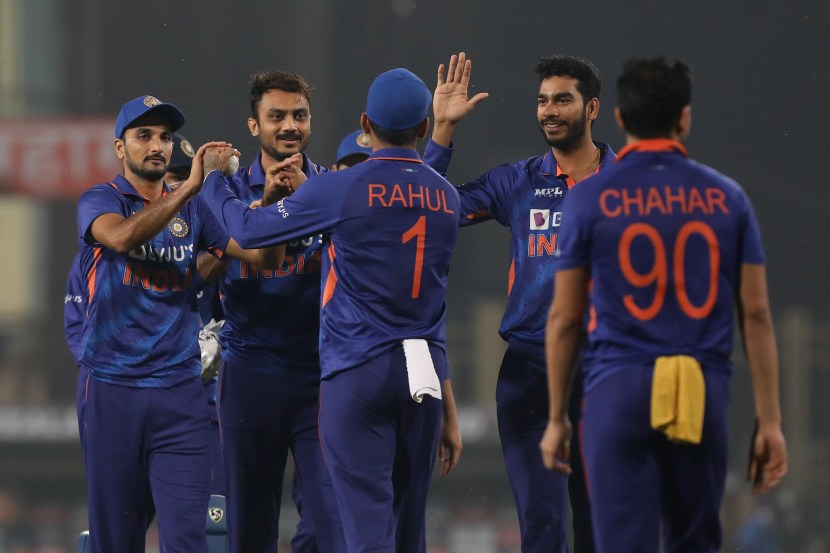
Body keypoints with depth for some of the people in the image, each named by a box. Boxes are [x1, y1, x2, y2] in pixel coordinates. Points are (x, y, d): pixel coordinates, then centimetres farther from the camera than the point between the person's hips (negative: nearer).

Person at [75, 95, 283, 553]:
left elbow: (266, 256, 6)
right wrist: (191, 185, -25)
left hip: (180, 392, 2)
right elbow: (122, 237, -20)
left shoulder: (193, 211, 13)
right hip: (112, 389, -2)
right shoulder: (99, 201, 3)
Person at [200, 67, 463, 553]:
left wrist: (212, 181, 19)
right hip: (426, 375, 5)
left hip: (359, 369, -5)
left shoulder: (341, 190, -8)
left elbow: (248, 228, 1)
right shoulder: (446, 198, 9)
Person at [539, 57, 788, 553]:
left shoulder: (591, 199, 1)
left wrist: (557, 418, 11)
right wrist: (770, 422, 8)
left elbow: (565, 318, 3)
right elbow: (756, 313, 4)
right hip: (704, 395, 2)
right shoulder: (726, 198, 5)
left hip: (619, 390, -2)